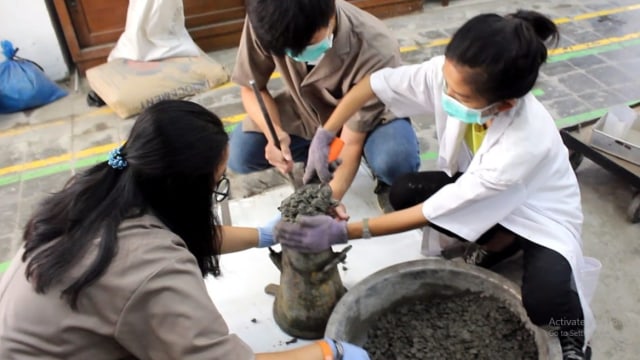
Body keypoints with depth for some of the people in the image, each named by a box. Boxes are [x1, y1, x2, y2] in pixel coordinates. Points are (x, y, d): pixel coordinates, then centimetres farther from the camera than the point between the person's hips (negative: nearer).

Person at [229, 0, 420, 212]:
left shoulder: (376, 52, -36)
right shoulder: (265, 21, -28)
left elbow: (352, 143, -29)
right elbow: (252, 88, -13)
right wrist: (274, 133, -33)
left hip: (367, 115, -3)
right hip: (305, 113, 4)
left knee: (396, 161, -36)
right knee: (238, 155, -17)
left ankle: (386, 182, 3)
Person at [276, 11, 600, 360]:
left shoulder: (525, 144, -41)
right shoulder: (451, 75, -29)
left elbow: (435, 212, -35)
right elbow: (373, 83, -15)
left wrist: (345, 232, -34)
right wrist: (323, 137, -22)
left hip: (540, 214, -5)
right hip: (476, 189, 6)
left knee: (542, 302, -33)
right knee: (402, 193, -16)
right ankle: (500, 242, 7)